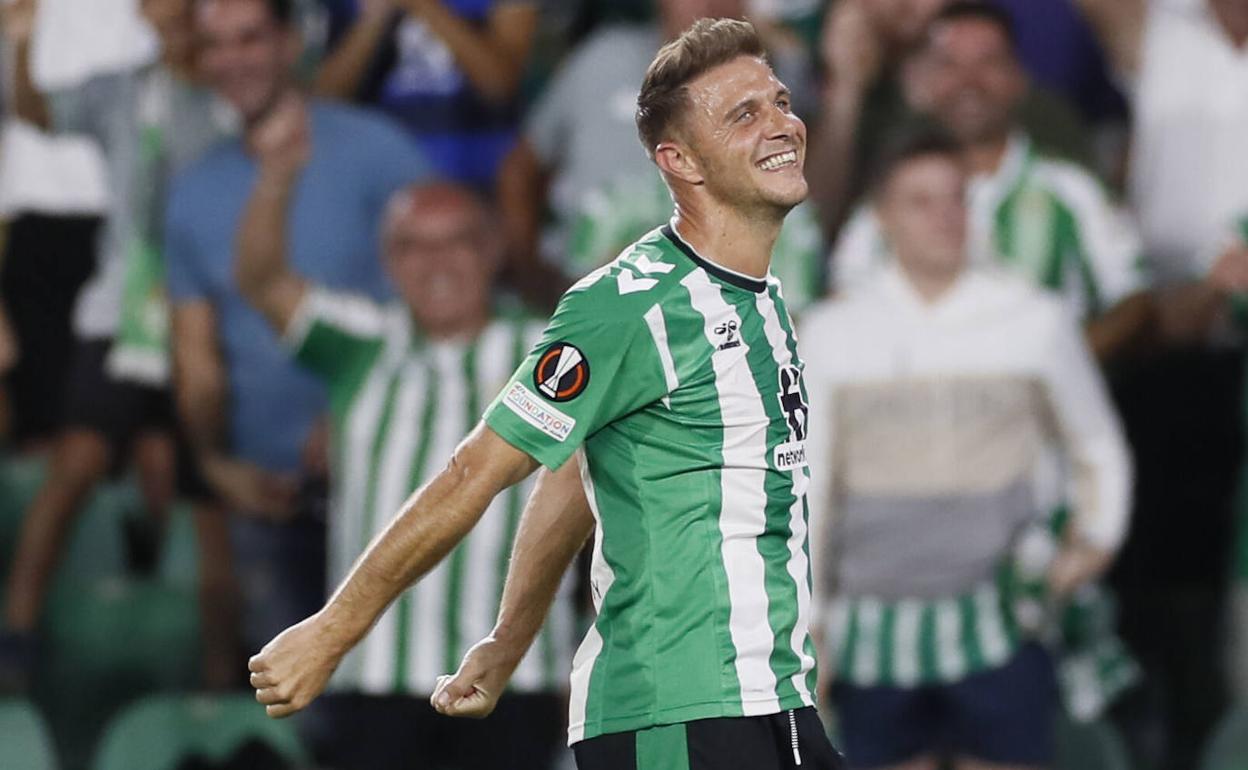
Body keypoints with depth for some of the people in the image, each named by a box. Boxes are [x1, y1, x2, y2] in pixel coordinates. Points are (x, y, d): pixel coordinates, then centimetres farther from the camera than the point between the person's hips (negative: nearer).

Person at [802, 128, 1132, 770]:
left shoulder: (1035, 322, 3)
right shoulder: (829, 334, 4)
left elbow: (1099, 452, 15)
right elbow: (803, 486, 8)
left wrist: (1094, 540, -3)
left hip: (998, 629, -1)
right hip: (874, 636, 1)